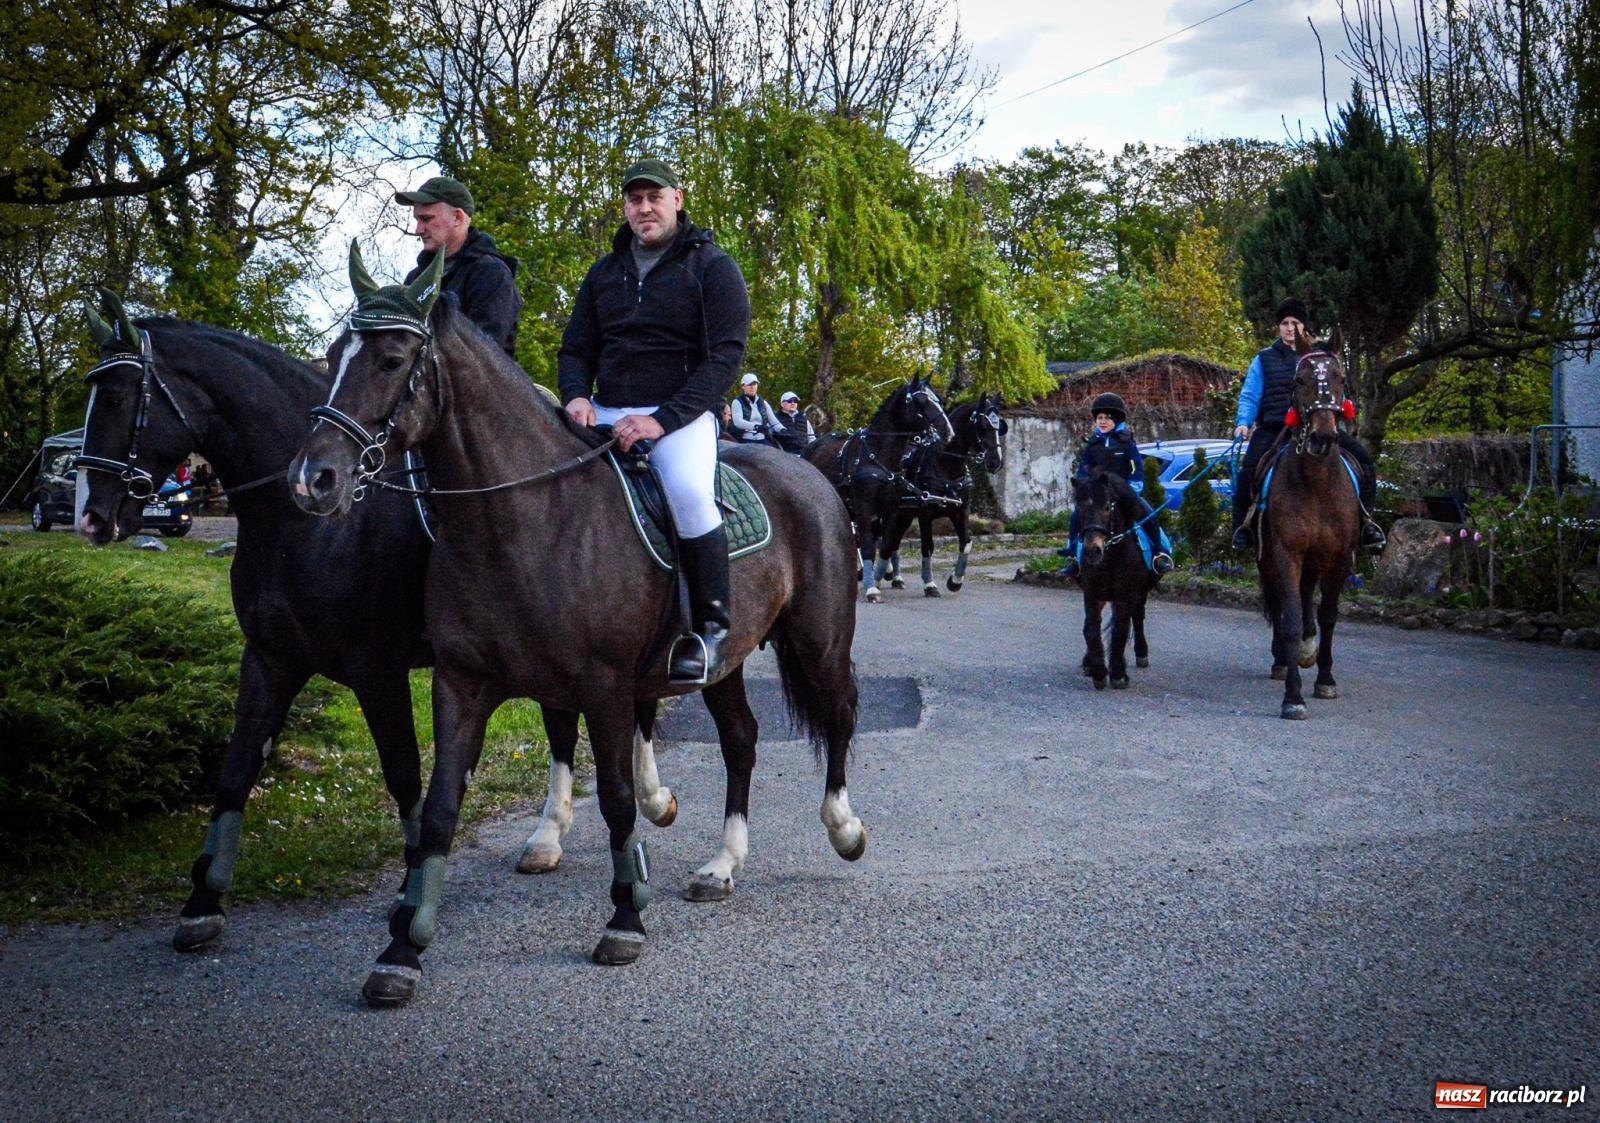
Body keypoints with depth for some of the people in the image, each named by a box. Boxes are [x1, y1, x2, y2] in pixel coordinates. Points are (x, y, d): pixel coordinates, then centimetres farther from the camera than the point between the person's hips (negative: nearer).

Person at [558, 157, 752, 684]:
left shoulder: (712, 266, 1)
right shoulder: (604, 271, 17)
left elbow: (725, 356, -8)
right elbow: (575, 349, 18)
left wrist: (661, 420, -19)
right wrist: (576, 396, -7)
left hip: (682, 413, -6)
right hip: (605, 414, 6)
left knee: (688, 489, -35)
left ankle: (711, 626, -21)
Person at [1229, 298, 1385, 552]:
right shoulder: (1264, 359, 13)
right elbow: (1249, 397, 7)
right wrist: (1243, 423, -10)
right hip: (1273, 429, -2)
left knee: (1362, 457, -14)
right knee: (1249, 469, -31)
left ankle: (1364, 520, -5)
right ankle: (1242, 527, -14)